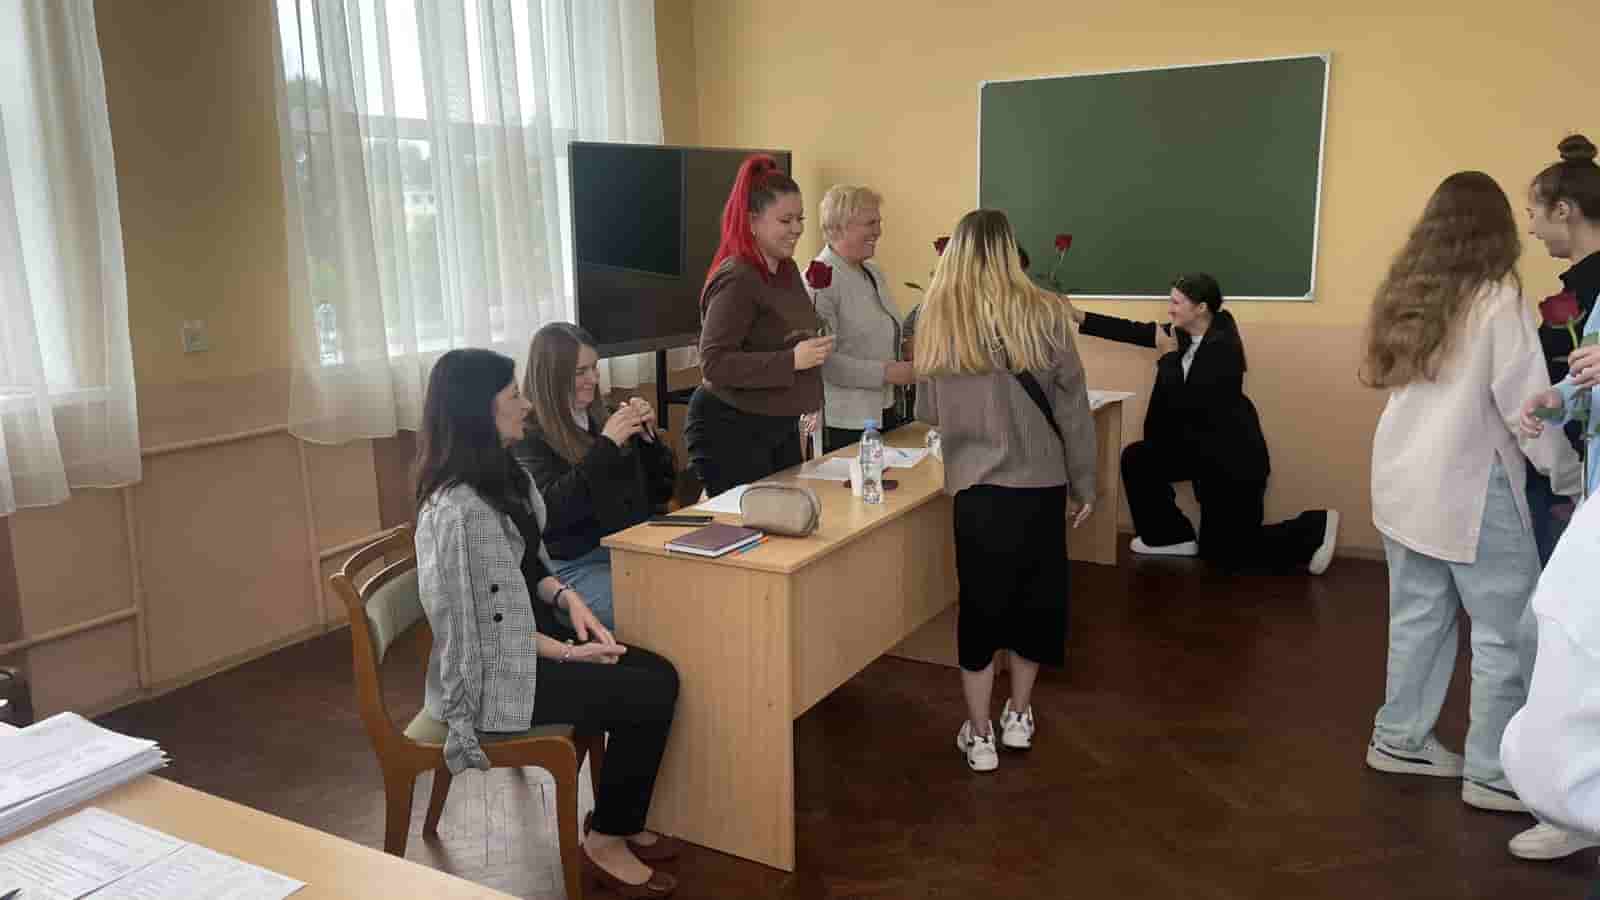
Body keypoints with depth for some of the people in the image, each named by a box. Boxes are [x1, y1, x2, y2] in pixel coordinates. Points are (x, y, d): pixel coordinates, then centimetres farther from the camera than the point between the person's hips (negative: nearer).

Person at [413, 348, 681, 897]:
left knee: (659, 674, -1)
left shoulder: (503, 474, 5)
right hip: (491, 673, -9)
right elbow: (476, 622, -22)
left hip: (517, 646, 9)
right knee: (649, 698, -11)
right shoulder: (457, 509, -26)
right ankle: (605, 842, 8)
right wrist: (563, 652, -13)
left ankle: (619, 822, 16)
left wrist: (565, 595, -4)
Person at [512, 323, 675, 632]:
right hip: (572, 565, -6)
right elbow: (550, 511, -20)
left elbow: (660, 492, 15)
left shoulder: (601, 417, 11)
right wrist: (606, 445, -19)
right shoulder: (527, 435, -5)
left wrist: (647, 436, -2)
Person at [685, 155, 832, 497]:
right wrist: (791, 360, -29)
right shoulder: (735, 279, -20)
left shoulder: (788, 269, 6)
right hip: (730, 430, -9)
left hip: (780, 426, 9)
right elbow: (714, 363, -26)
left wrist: (809, 400, 17)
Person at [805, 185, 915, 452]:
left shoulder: (874, 273, 13)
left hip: (888, 414, 8)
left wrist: (904, 349, 6)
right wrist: (885, 372, -22)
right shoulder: (821, 278, -14)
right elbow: (821, 358, -23)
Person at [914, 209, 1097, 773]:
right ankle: (1018, 717, 32)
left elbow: (927, 412, 7)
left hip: (976, 484, 0)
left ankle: (979, 736, 18)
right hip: (1041, 481, 0)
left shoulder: (937, 320, -1)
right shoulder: (1042, 313, -6)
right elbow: (1072, 406, -3)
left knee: (981, 601, 12)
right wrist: (1085, 483, 7)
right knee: (1036, 595, 18)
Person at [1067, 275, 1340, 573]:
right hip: (1200, 446, 8)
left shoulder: (1224, 346, -26)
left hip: (1232, 457, -8)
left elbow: (1184, 402, -29)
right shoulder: (1185, 333, -2)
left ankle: (1316, 529, 14)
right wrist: (1079, 316, -4)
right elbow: (1136, 331, -1)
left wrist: (1169, 354, -20)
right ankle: (1174, 536, 15)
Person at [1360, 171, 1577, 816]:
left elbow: (1381, 376, 12)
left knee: (1418, 615, 15)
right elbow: (1525, 404, -12)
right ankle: (1494, 774, 10)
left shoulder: (1404, 292, 6)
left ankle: (1400, 740, 24)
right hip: (1470, 489, -7)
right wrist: (1569, 473, -1)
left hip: (1404, 482, 7)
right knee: (1508, 631, 4)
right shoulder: (1497, 298, -12)